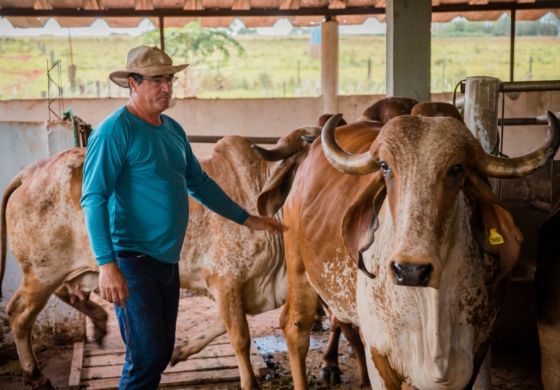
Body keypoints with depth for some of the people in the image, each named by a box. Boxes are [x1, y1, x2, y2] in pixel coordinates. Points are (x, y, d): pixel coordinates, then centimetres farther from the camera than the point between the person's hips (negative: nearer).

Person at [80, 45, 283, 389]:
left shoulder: (173, 130, 12)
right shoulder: (116, 130, -12)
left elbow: (199, 183, 22)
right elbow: (94, 199, -18)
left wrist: (247, 219, 22)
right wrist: (107, 264, -26)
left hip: (168, 260, 8)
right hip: (132, 260, -8)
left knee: (162, 353, 13)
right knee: (147, 356, -9)